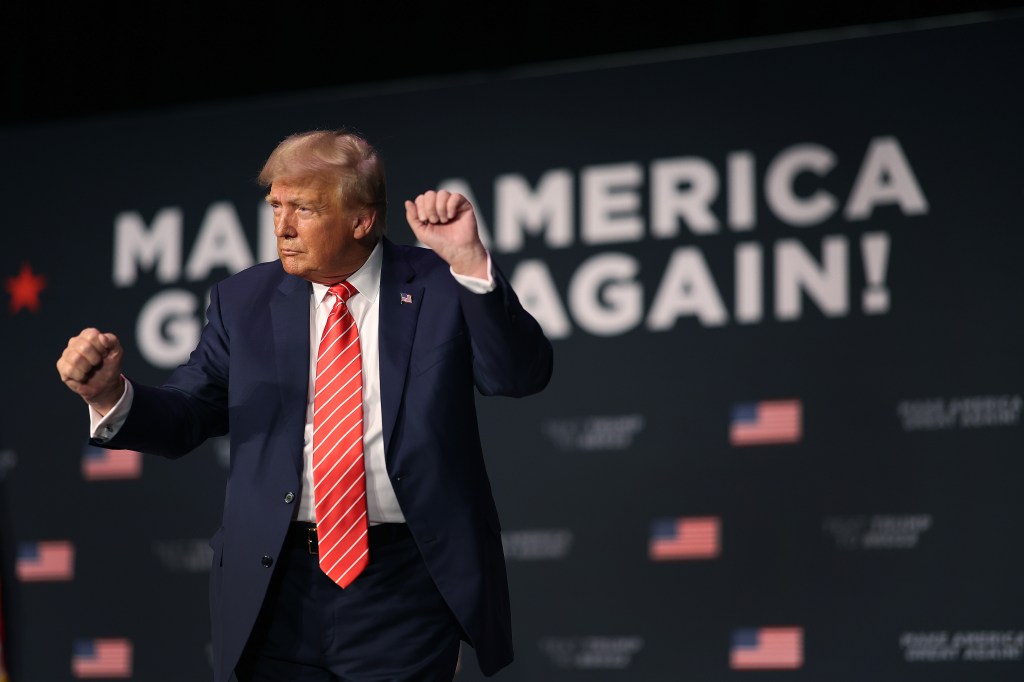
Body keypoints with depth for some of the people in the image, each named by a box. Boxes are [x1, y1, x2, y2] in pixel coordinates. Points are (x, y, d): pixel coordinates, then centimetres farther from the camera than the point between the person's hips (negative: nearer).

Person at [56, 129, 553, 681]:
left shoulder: (437, 287, 0)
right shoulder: (245, 300, 6)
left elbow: (521, 375, -11)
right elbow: (184, 417, 5)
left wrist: (470, 262, -24)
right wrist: (109, 392, -16)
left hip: (401, 588, -2)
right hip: (276, 589, 2)